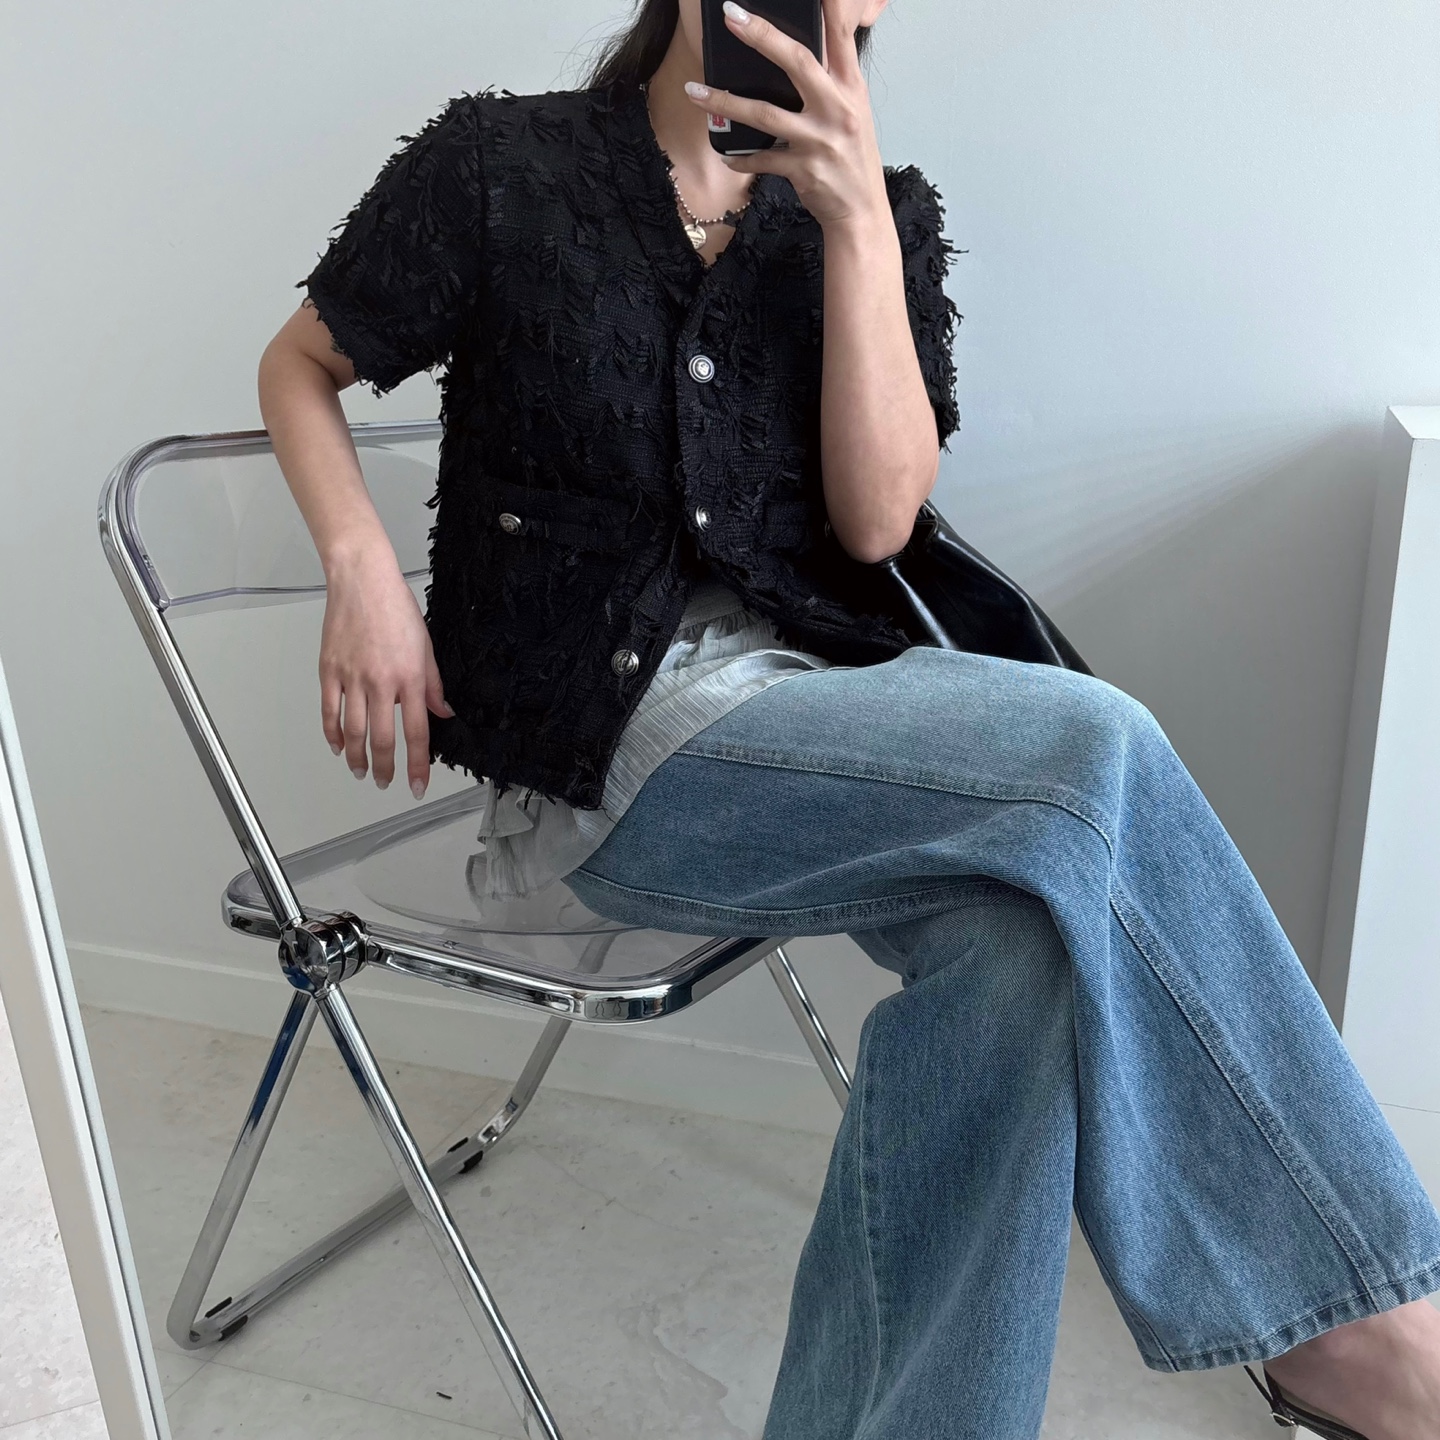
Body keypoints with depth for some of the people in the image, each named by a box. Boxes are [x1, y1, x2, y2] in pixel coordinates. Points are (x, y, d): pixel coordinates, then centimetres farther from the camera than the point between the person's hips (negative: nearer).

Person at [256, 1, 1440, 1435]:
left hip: (821, 688, 4)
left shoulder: (881, 211, 11)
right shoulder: (495, 169, 4)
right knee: (1089, 751, -25)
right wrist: (362, 569, -4)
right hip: (610, 741, -4)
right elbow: (300, 367, 15)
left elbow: (875, 519, -2)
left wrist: (854, 214, -9)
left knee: (1015, 928, -30)